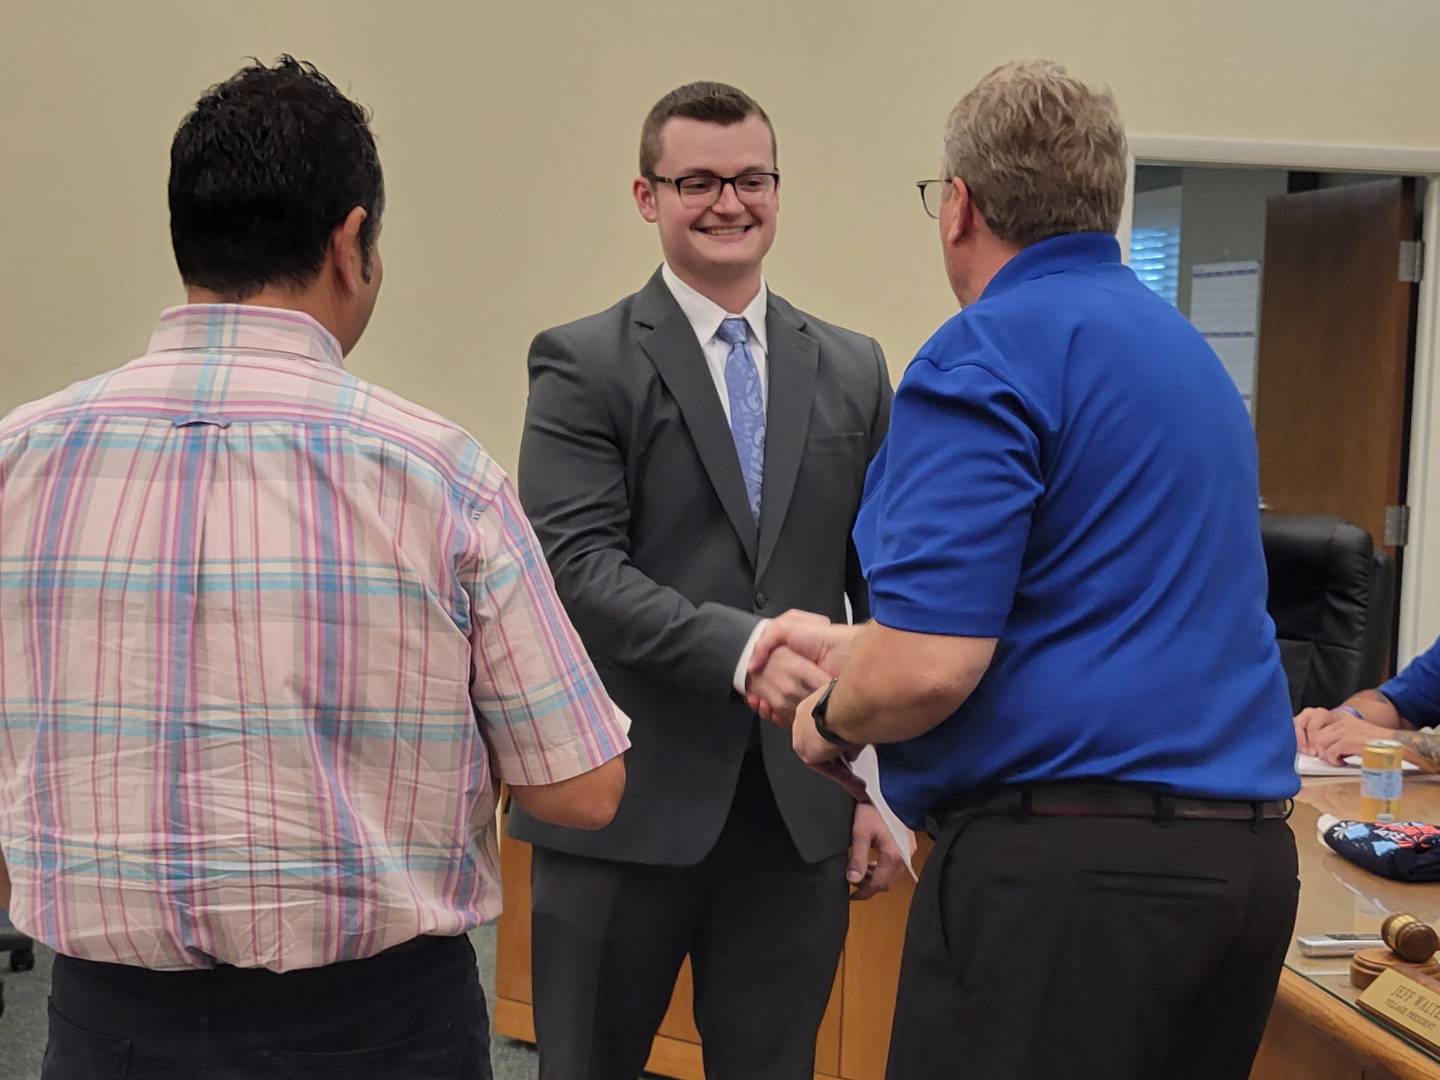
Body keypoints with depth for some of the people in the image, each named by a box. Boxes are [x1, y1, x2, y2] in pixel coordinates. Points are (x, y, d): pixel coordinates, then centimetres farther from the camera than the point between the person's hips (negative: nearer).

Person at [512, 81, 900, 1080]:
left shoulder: (852, 371, 10)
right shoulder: (584, 363, -3)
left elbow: (881, 584, 10)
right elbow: (576, 565, -14)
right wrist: (740, 646, -27)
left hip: (800, 807, 3)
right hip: (628, 801, -3)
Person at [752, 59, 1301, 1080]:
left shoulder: (988, 355, -12)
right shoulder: (1188, 348, 16)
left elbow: (926, 671, -21)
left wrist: (834, 717, 2)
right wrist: (850, 646, 26)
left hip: (1066, 857, -9)